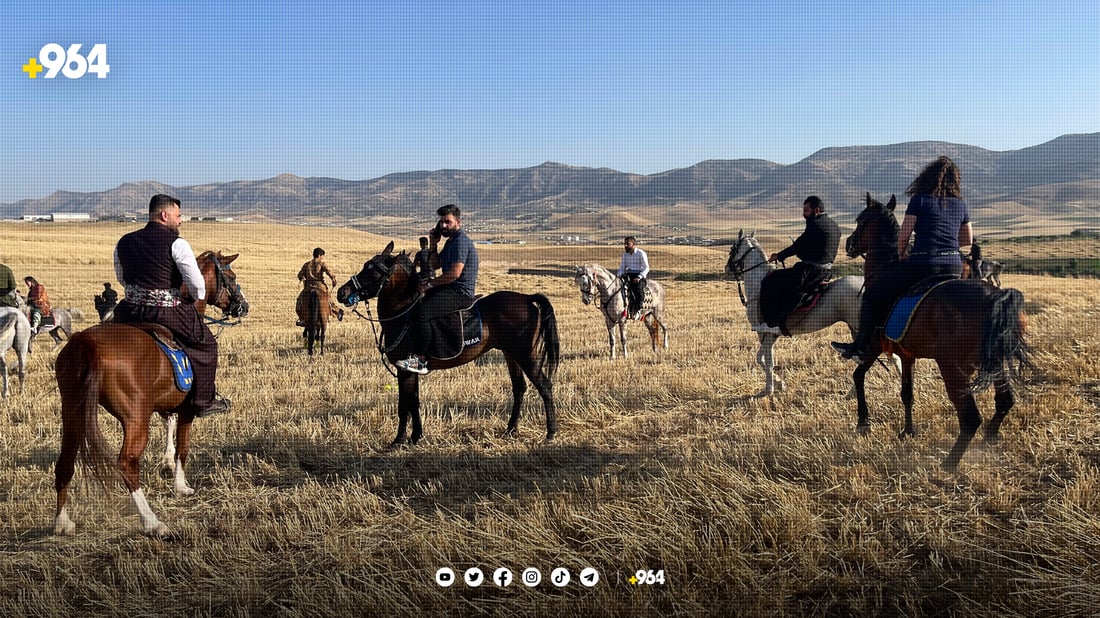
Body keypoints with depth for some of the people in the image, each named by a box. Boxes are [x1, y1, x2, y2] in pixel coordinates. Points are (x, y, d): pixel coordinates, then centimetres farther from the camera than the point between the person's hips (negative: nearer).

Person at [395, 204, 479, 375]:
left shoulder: (461, 241, -13)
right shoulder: (451, 241, 20)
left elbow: (455, 273, -22)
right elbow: (435, 264, 25)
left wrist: (430, 284, -14)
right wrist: (434, 244, 12)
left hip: (460, 293, -11)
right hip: (450, 290, 11)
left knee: (422, 312, -29)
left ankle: (420, 360, -30)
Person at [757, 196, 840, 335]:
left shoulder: (815, 224, -14)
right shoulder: (834, 226, 16)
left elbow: (798, 245, -13)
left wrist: (779, 256, -1)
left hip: (811, 270, -11)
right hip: (826, 271, 11)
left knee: (770, 283, -10)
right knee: (784, 281, 31)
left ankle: (772, 322, -13)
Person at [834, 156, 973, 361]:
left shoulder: (920, 200, -3)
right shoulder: (961, 204, 12)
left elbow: (903, 237, -4)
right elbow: (968, 240, 22)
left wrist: (902, 255, 14)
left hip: (922, 264, -5)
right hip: (954, 266, 5)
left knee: (872, 294, 10)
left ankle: (860, 347, 12)